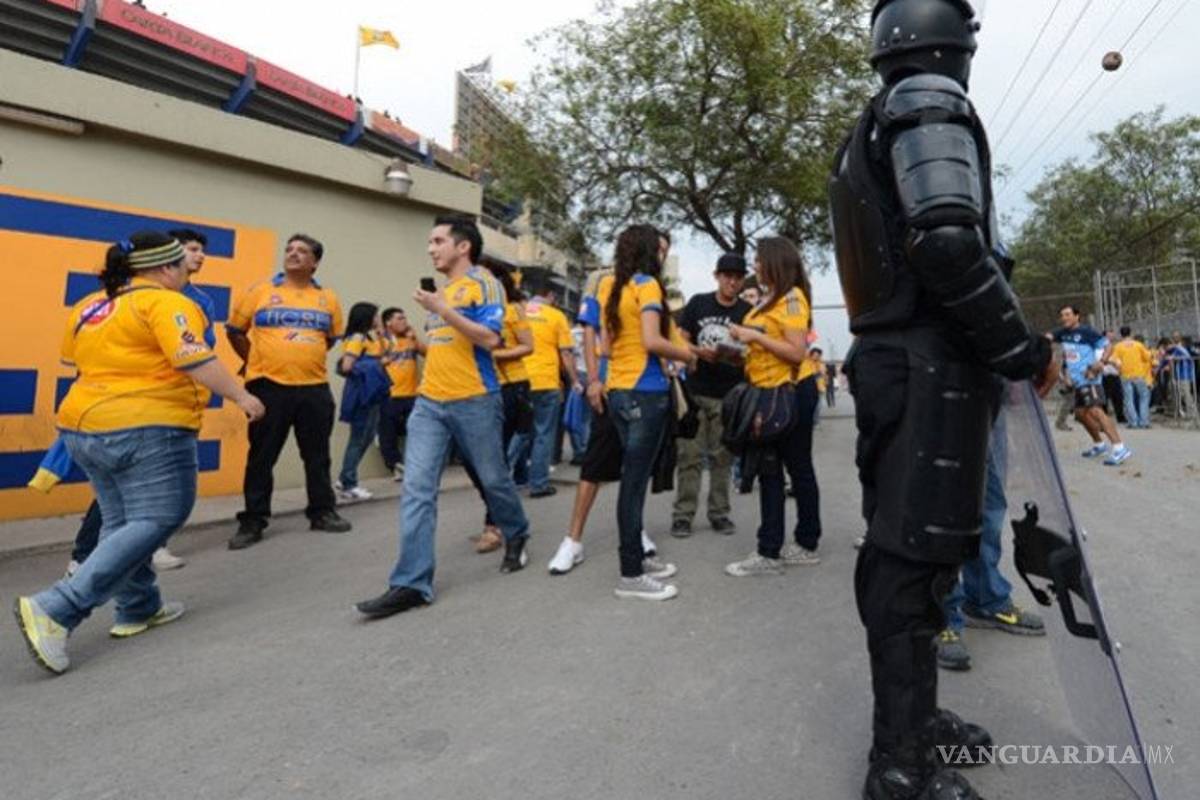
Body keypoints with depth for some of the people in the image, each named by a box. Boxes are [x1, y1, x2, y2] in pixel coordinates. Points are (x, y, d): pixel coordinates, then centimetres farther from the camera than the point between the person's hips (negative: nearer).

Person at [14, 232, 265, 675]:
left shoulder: (89, 307, 15)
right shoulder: (165, 303, -10)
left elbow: (74, 358, 26)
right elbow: (195, 360, -21)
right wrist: (241, 396, -15)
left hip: (84, 426, 9)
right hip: (146, 429, -9)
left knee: (121, 521, 17)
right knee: (154, 522, -4)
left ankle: (138, 609, 25)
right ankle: (54, 609, -11)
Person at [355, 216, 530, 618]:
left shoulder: (484, 283, -4)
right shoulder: (440, 290, 18)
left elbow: (490, 338, -18)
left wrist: (442, 309, -19)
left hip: (475, 402, -6)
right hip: (429, 403, 7)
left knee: (494, 479, 10)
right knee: (416, 489, -4)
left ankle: (516, 536, 38)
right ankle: (412, 583, -1)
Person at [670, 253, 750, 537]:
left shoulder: (748, 312, 5)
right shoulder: (698, 303, 4)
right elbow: (680, 341, 4)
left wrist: (741, 358, -18)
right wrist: (700, 352, -15)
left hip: (729, 396, 1)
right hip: (695, 391, -1)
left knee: (722, 457, 6)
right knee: (690, 456, -1)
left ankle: (719, 512, 18)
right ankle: (683, 514, 7)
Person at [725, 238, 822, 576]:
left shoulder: (791, 297, -12)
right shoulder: (768, 298, 14)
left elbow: (797, 352, -20)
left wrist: (755, 336, -19)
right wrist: (743, 346, 7)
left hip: (791, 393, -9)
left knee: (799, 469, 2)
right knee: (769, 471, 10)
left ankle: (807, 545, 16)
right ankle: (769, 551, 19)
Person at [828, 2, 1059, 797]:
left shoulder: (868, 134, 25)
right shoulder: (931, 102, -5)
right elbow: (948, 245, -21)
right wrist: (1027, 350, -11)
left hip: (893, 361, 10)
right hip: (931, 367, -10)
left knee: (906, 549, 16)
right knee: (916, 558, -5)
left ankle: (913, 713, 32)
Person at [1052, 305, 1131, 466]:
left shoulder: (1087, 331, -9)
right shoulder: (1064, 333, 12)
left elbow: (1108, 347, -10)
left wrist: (1100, 363, -26)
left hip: (1090, 378, -9)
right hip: (1077, 380, 9)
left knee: (1095, 411, -22)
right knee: (1080, 412, 16)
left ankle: (1120, 448, -27)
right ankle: (1099, 444, 34)